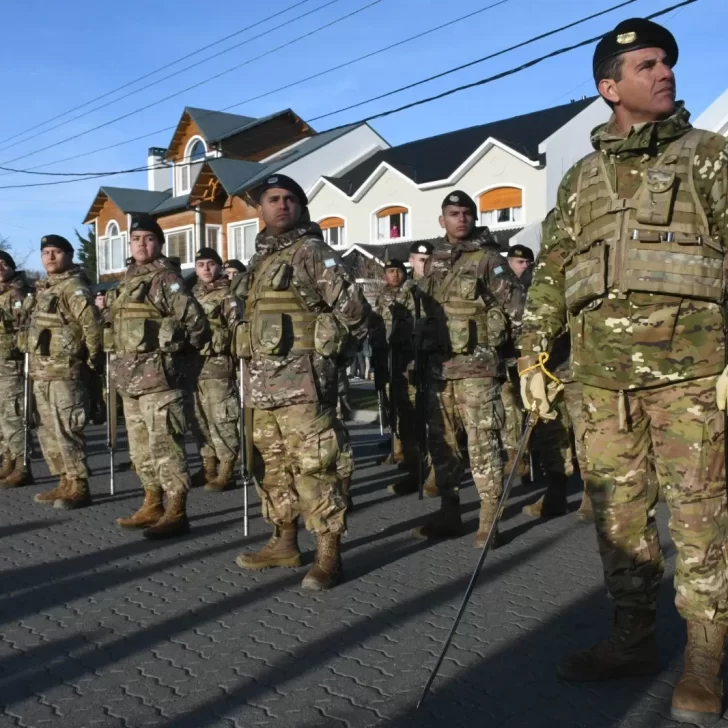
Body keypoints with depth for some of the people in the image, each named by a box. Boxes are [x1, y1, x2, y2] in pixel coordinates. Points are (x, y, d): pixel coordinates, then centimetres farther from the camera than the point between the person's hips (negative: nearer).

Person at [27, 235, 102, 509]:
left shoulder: (73, 287, -11)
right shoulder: (42, 289, 17)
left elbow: (92, 324, -21)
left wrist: (92, 359, -12)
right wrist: (34, 364, 21)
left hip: (64, 372, -10)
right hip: (41, 373, 10)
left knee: (66, 431, -9)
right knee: (49, 432, 13)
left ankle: (79, 488, -2)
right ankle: (66, 483, 22)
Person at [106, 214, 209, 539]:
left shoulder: (166, 278, -7)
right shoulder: (126, 280, 17)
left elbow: (196, 322, -12)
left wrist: (174, 354, -4)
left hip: (156, 374, -9)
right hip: (128, 375, 9)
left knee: (163, 443, -9)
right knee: (141, 446, 14)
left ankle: (176, 512, -4)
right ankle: (152, 506, 25)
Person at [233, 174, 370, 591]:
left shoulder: (311, 251, -7)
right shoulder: (261, 259, 19)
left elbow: (352, 304, -12)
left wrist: (330, 340, 1)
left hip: (301, 377, -9)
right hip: (262, 378, 9)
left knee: (312, 465, -8)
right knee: (272, 464, 15)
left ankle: (329, 555, -1)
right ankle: (285, 543, 27)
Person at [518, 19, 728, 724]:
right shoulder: (579, 179, 16)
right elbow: (551, 274, 17)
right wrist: (532, 355, 9)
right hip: (602, 369, 4)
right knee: (615, 509, 9)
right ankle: (633, 639, 24)